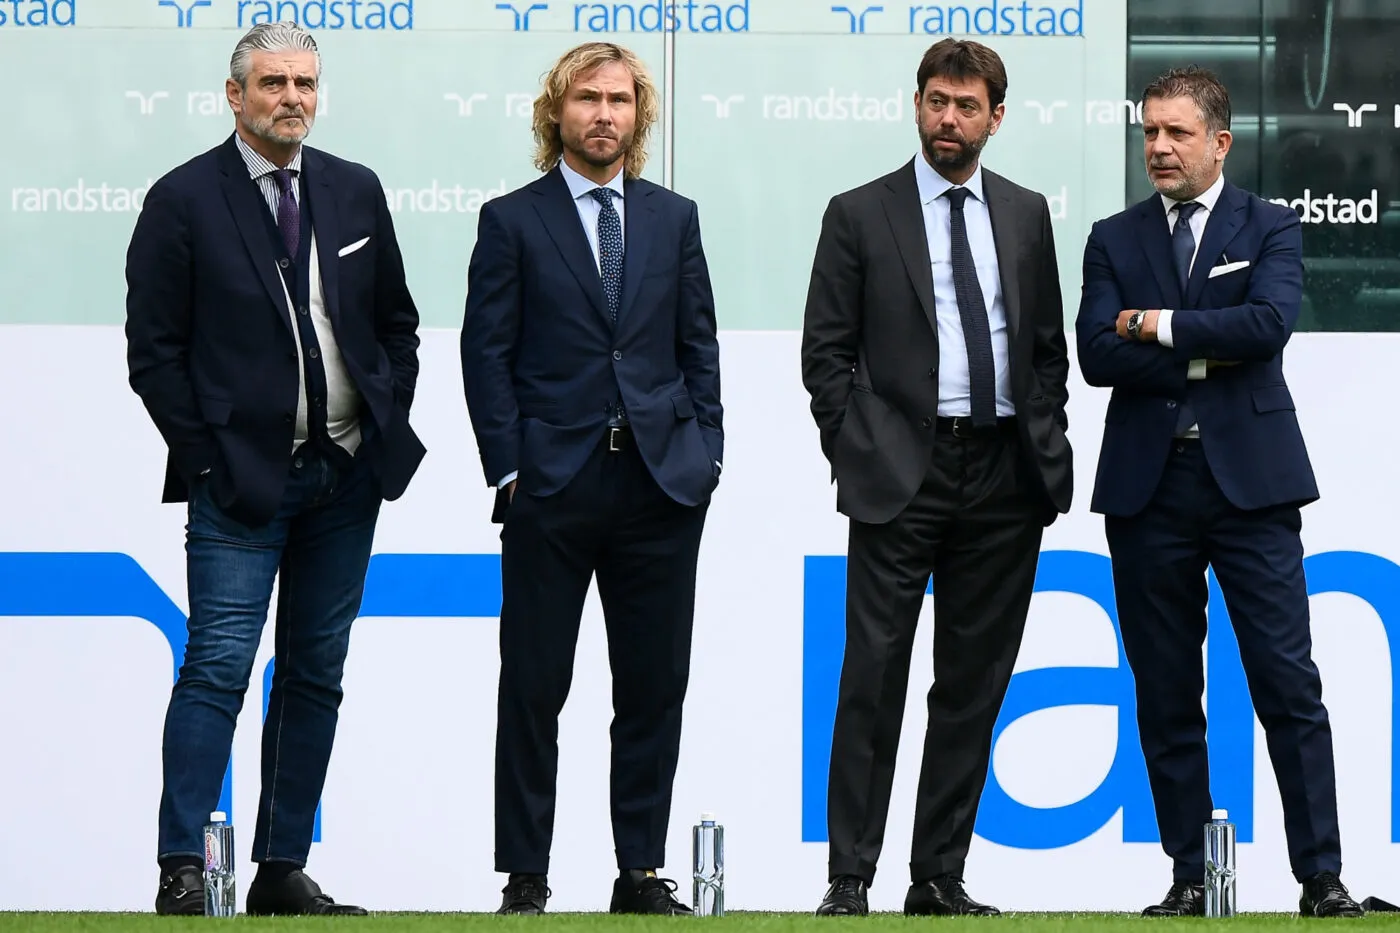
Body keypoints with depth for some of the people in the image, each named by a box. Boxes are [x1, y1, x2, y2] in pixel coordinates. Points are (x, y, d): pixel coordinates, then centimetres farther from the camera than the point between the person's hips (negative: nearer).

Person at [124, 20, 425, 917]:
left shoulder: (356, 192, 9)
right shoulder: (183, 201, -4)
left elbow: (397, 322, 16)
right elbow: (154, 351, -4)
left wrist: (389, 425, 5)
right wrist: (207, 457, -9)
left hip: (348, 473, 5)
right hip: (242, 477, -5)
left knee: (315, 675, 7)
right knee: (217, 668, -12)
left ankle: (283, 872, 12)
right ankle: (183, 871, -14)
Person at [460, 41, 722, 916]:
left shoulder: (674, 218, 12)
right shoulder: (513, 220, 3)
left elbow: (699, 346, 13)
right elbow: (487, 352, 0)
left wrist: (706, 450, 3)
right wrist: (509, 469, -7)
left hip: (661, 482, 3)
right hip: (553, 482, -3)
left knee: (655, 686, 4)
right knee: (534, 687, 0)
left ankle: (642, 871, 11)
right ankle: (525, 877, 6)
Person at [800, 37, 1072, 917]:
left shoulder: (1027, 215, 12)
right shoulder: (860, 215, 2)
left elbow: (1049, 346, 15)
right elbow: (825, 353, 2)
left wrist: (1049, 449, 6)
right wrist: (860, 453, -5)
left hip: (1005, 479, 3)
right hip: (902, 476, -3)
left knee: (974, 685, 6)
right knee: (874, 679, -6)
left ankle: (940, 878, 11)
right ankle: (850, 879, -3)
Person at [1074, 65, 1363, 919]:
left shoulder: (1270, 229, 5)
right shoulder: (1115, 241, 9)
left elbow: (1270, 322, -14)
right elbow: (1099, 357, -4)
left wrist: (1159, 325, -9)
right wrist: (1206, 356, -12)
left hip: (1249, 480, -2)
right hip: (1149, 487, 2)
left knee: (1289, 684, -4)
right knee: (1165, 696, 4)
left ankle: (1322, 877, -2)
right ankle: (1189, 877, 11)